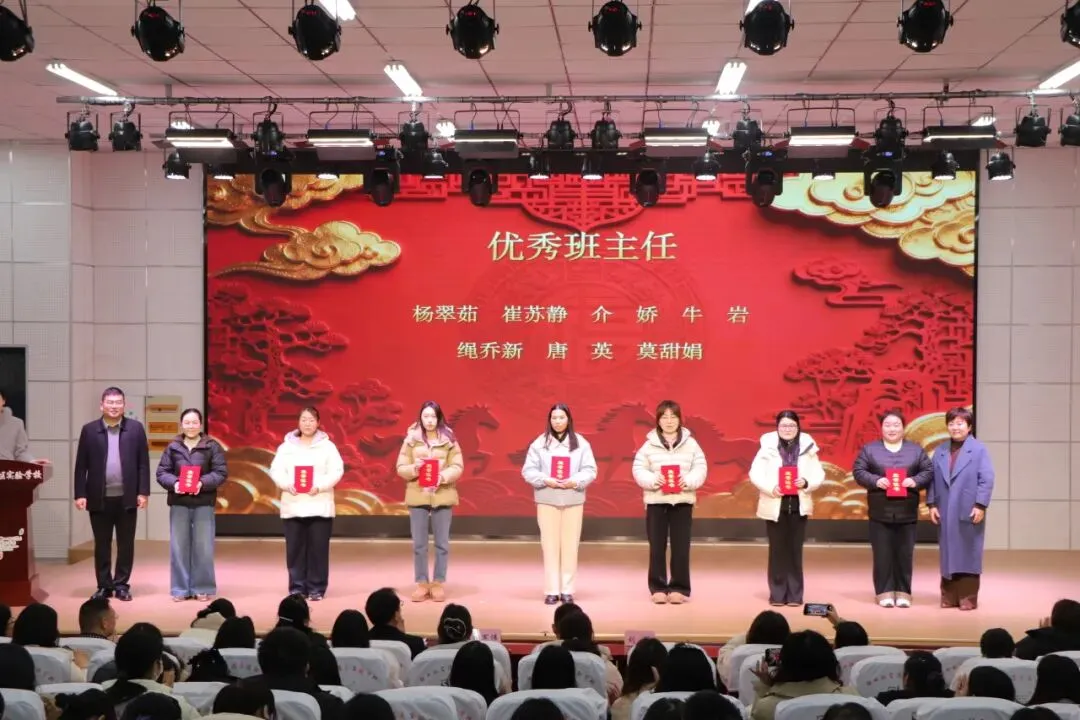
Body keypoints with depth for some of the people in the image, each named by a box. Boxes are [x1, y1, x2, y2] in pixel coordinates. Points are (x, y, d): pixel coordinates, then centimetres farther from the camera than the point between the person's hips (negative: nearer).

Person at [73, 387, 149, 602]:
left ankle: (121, 585, 14)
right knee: (102, 545, 7)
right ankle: (104, 586, 15)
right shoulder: (89, 430, 3)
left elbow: (143, 463, 2)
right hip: (99, 498, 0)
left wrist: (143, 492, -4)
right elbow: (81, 466, 3)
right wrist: (80, 494, -4)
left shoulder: (136, 428, 3)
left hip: (127, 498, 0)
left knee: (126, 544, 5)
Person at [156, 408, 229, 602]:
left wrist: (203, 483, -19)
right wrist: (174, 483, -16)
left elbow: (221, 472, -4)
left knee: (203, 547, 1)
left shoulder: (212, 446, 1)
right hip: (179, 502, 2)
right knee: (179, 546, 4)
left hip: (204, 502, -2)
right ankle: (180, 589, 12)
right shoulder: (173, 447, 6)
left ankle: (203, 588, 10)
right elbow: (161, 472, 5)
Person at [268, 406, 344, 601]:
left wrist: (320, 486, -18)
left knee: (318, 549, -2)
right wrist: (287, 484, -16)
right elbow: (276, 470, 3)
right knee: (295, 549, 2)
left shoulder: (327, 446, 5)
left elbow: (336, 471, -4)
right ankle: (297, 588, 10)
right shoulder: (287, 447, 9)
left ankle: (316, 589, 5)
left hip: (319, 506, -1)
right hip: (293, 506, 2)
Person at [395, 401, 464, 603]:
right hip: (417, 496, 1)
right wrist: (414, 469, -17)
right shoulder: (411, 439, 2)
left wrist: (443, 476, -19)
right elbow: (401, 468, 2)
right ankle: (422, 583, 15)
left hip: (442, 496, 0)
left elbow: (457, 467, -2)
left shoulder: (449, 440, 1)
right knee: (419, 544, 5)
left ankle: (438, 583, 15)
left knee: (442, 543, 6)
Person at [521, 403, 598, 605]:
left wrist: (575, 481, -16)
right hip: (547, 500, 0)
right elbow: (528, 471, -1)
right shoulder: (539, 443, 1)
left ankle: (567, 590, 10)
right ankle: (551, 590, 6)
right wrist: (545, 480, -16)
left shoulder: (581, 443, 2)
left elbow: (590, 470, 0)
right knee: (550, 545, 1)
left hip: (573, 500, 1)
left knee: (570, 546, 2)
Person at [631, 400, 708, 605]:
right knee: (657, 547, 3)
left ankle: (679, 588, 10)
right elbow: (638, 470, -1)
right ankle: (658, 588, 12)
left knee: (681, 547, 1)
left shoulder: (690, 443, 4)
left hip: (682, 501, 0)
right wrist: (653, 480, -17)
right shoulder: (649, 444, 1)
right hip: (656, 501, 0)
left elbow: (700, 468, 1)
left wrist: (688, 481, -17)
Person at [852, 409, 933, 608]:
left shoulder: (916, 449, 10)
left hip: (907, 511, 1)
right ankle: (885, 592, 6)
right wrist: (875, 480, -15)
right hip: (880, 510, -1)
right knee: (882, 553, 0)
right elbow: (858, 471, 1)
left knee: (905, 553, 3)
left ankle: (903, 593, 10)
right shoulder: (869, 449, 6)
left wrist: (915, 481, -13)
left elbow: (929, 471, 7)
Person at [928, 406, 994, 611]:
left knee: (968, 554, 0)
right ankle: (949, 596, 14)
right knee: (948, 554, 8)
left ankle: (968, 597, 5)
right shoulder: (940, 452, 12)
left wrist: (980, 506, -14)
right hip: (945, 512, 5)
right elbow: (933, 479, 12)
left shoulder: (979, 450, -3)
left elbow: (987, 480, -8)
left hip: (969, 512, -4)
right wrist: (932, 504, 3)